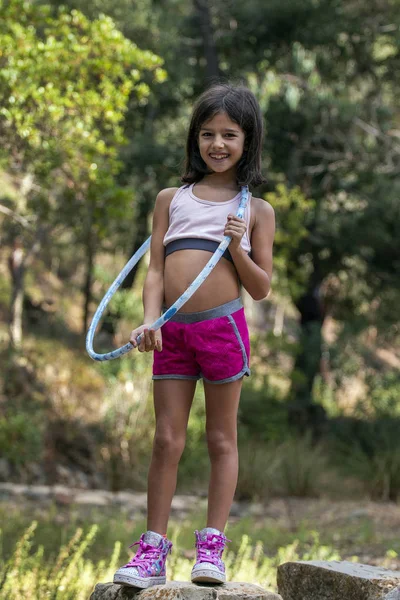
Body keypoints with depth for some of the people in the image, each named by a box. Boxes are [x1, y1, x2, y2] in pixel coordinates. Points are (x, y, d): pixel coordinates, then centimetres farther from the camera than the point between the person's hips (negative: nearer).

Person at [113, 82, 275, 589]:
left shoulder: (256, 211, 7)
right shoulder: (171, 200, 12)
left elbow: (261, 289, 6)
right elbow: (155, 271, 7)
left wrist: (237, 246, -10)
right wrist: (149, 320, -9)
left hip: (224, 328, -2)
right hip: (172, 332, 2)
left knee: (221, 440, 5)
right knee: (167, 440, 3)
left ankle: (212, 547, 10)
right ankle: (153, 551, 7)